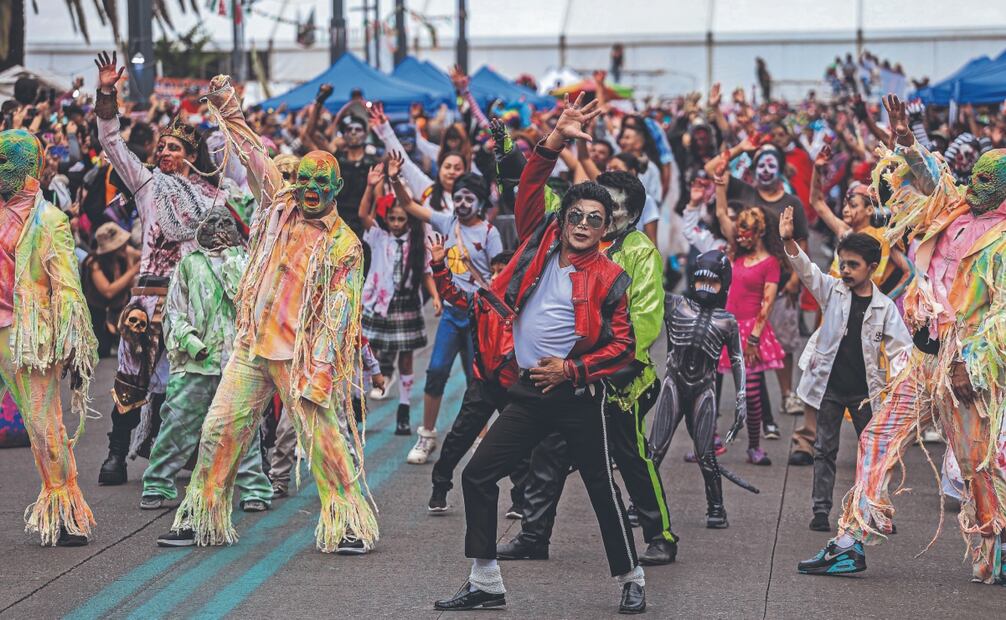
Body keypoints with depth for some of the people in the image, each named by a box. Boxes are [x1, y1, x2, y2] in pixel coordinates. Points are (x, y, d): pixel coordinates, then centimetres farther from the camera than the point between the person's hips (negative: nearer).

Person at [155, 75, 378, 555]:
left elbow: (338, 313, -7)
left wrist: (319, 371, -14)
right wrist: (227, 107, 6)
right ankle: (200, 519, 13)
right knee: (220, 429, 4)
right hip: (251, 346, 5)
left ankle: (349, 525, 2)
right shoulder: (278, 207, 9)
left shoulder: (343, 244, -4)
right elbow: (253, 154, 12)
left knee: (325, 437, -6)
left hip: (302, 354, -5)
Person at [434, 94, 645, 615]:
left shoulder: (610, 278, -3)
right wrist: (556, 139, -9)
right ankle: (485, 582, 9)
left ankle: (631, 579, 19)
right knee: (478, 476, 0)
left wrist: (572, 370, -12)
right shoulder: (540, 244, 7)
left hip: (577, 394, -4)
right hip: (527, 392, 4)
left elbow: (622, 346, -4)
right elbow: (530, 188, 0)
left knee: (603, 488, 3)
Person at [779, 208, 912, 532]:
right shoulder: (833, 290, 1)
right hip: (830, 386, 1)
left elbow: (902, 346, -3)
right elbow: (806, 269, -13)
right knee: (825, 451, 4)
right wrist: (788, 241, -31)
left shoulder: (884, 306, -2)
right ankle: (821, 511, 8)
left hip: (864, 391, 0)